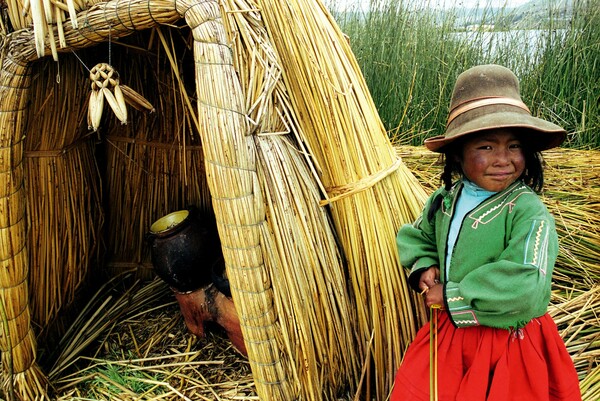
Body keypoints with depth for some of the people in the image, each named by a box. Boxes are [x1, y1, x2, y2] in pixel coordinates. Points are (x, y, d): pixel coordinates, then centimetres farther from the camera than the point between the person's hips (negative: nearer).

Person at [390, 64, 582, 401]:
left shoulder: (529, 213, -23)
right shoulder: (445, 199, -3)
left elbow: (527, 287, -31)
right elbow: (415, 236, 14)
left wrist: (451, 294, -23)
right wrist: (424, 266, -7)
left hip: (509, 346, -5)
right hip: (448, 334, 5)